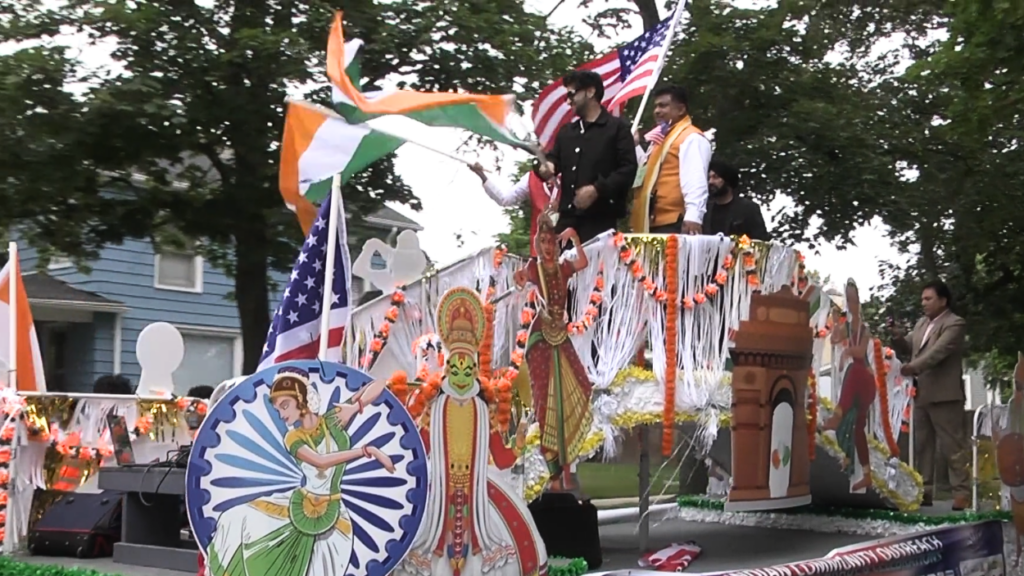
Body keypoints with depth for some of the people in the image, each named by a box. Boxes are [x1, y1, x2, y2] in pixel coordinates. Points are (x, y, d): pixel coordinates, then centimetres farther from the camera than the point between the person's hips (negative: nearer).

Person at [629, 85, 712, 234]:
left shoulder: (691, 138, -6)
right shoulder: (661, 137, 25)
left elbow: (695, 179, -18)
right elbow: (646, 173, 27)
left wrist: (693, 216, -30)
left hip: (674, 223, -10)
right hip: (654, 222, 10)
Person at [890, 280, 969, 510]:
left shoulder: (955, 324, -10)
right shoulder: (922, 323, 17)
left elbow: (938, 351, -23)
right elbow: (908, 348, 18)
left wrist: (914, 367, -33)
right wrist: (898, 337, -3)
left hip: (944, 395, -9)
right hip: (921, 395, 9)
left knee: (953, 447, -4)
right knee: (922, 447, 13)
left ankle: (961, 494, -2)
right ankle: (925, 491, 20)